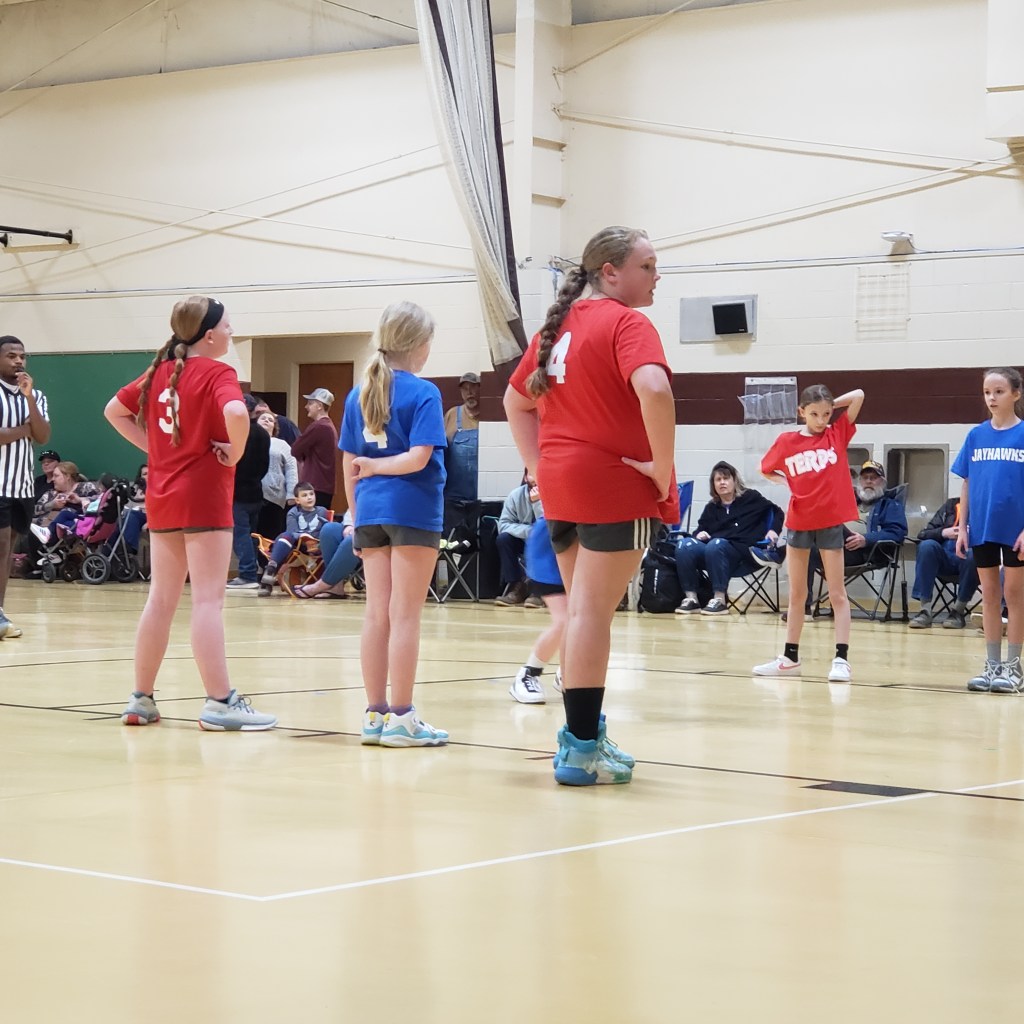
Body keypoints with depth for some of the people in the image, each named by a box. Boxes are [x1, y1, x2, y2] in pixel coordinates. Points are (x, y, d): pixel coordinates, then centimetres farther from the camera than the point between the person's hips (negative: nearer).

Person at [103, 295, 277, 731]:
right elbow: (236, 412, -30)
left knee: (161, 600, 12)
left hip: (162, 496, 7)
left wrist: (151, 447, 13)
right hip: (204, 497, -7)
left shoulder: (160, 371, 11)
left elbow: (114, 410, 20)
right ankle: (220, 703, -5)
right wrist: (235, 453, -14)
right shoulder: (217, 374, -10)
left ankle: (141, 700, 16)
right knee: (208, 601, -6)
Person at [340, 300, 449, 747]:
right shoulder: (423, 393, -7)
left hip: (371, 511, 6)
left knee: (376, 615, 9)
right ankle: (401, 718, 1)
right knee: (405, 616, -2)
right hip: (413, 510, -6)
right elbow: (418, 458, -18)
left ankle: (375, 714, 12)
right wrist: (377, 466, -3)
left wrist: (357, 518, 14)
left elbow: (349, 467, 10)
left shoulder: (358, 394, 10)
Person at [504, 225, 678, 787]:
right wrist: (663, 467, -20)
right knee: (592, 613, -5)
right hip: (615, 486, -8)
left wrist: (539, 467, 16)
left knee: (583, 611, 17)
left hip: (561, 486, 8)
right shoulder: (626, 324, -12)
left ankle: (584, 735, 24)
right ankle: (581, 749, -2)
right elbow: (654, 390, -30)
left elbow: (516, 400, 22)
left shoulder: (560, 324, 14)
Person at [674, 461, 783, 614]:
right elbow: (701, 528, 26)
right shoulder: (711, 508, 24)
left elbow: (777, 512, 17)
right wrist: (699, 533, 2)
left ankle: (720, 599, -37)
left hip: (743, 552, -4)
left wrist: (773, 530, -1)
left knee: (716, 545, -37)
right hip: (711, 552, 4)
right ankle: (691, 598, -28)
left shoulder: (751, 498, 13)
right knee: (684, 545, -24)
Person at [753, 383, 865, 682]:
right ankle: (790, 657, 19)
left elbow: (858, 395, -5)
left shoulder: (838, 434, -1)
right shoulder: (787, 441, 1)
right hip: (798, 522, 2)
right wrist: (785, 483, 0)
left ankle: (841, 658, -3)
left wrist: (830, 405, 2)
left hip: (830, 522, -2)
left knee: (837, 593, 0)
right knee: (796, 594, 11)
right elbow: (766, 470, 14)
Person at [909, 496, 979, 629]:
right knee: (926, 546, -28)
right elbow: (923, 534, 12)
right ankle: (925, 610, -29)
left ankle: (958, 611, -19)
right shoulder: (952, 505, 18)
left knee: (974, 554, -36)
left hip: (970, 558, -2)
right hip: (946, 558, 3)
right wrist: (943, 532, -7)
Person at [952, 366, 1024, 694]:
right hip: (983, 528, 3)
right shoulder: (976, 435, 5)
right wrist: (962, 528, 4)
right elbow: (966, 484, 9)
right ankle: (992, 665, 15)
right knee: (989, 596, 9)